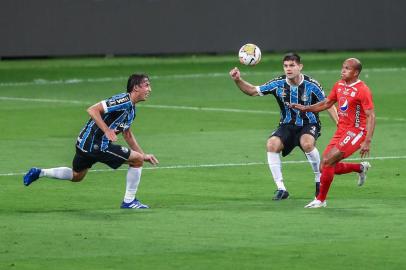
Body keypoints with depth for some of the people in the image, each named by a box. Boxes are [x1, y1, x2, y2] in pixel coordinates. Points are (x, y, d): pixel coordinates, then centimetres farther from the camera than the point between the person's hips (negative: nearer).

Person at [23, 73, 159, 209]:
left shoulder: (131, 109, 13)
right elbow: (92, 110, -25)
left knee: (76, 176, 27)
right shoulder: (123, 100, -18)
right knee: (137, 160, -7)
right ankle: (129, 201, 2)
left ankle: (39, 172, 29)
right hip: (96, 144, -10)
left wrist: (144, 155, 25)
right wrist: (107, 130, -30)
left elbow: (127, 134, 25)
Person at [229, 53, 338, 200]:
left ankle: (319, 179, -10)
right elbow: (253, 91, 2)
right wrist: (238, 80, -15)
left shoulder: (311, 85, -12)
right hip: (287, 126, 3)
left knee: (307, 143, -36)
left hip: (309, 125, -3)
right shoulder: (278, 84, -6)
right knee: (272, 144, -25)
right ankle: (281, 188, -16)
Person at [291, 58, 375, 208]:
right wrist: (305, 108, 9)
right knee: (328, 166, 6)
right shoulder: (339, 85, 8)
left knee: (327, 161, -18)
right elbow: (327, 103, 22)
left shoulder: (362, 90, -15)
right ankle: (361, 168, 29)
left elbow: (371, 116, -18)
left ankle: (321, 200, -4)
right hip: (341, 130, 8)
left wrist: (367, 142, -26)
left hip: (356, 132, -8)